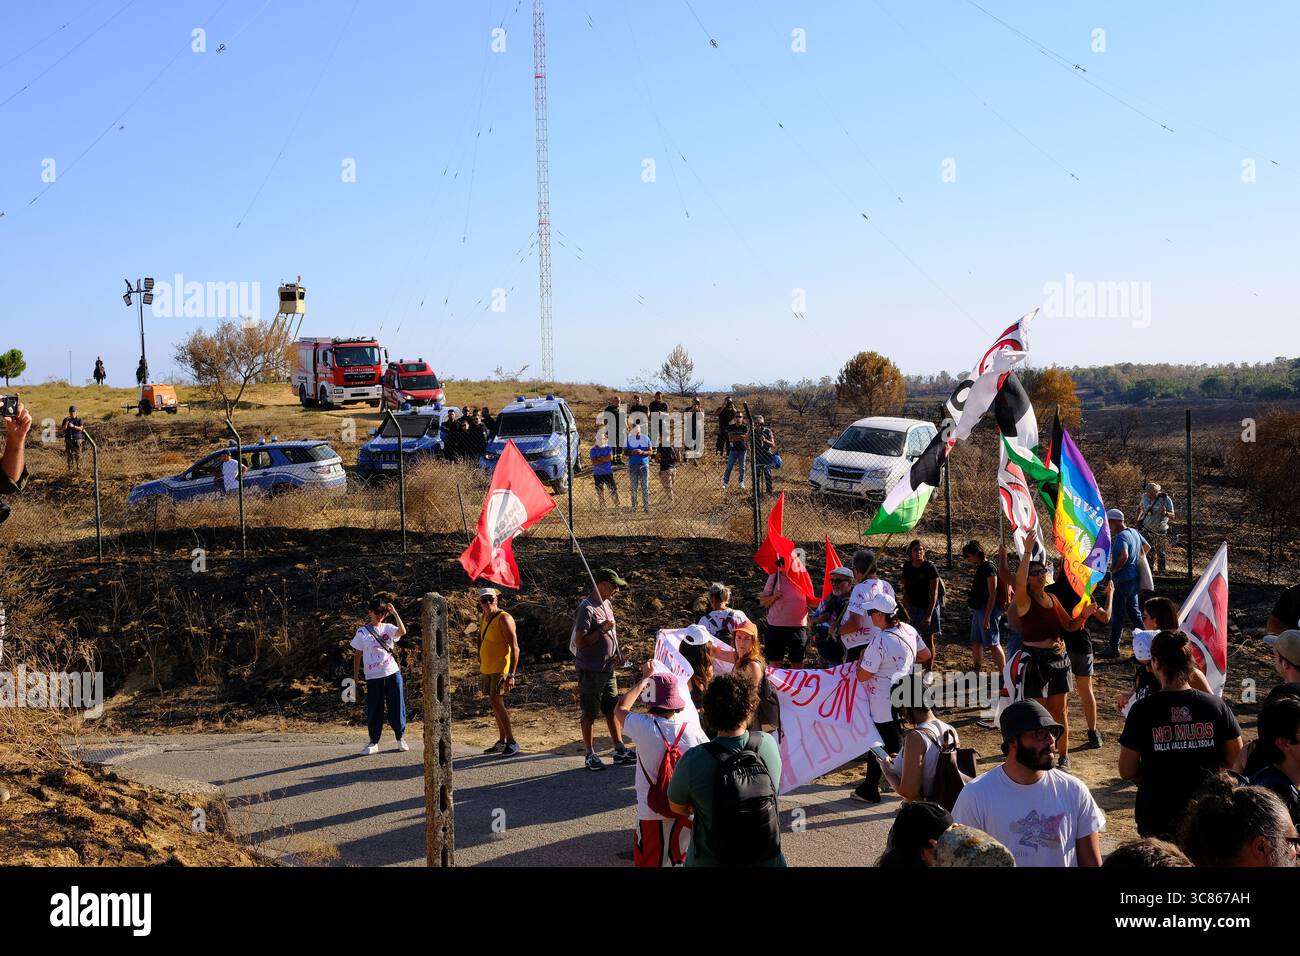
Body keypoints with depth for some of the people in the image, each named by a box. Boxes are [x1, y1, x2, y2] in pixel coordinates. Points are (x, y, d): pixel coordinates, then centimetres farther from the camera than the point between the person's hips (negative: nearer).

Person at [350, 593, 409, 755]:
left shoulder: (388, 628, 4)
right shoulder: (362, 632, 2)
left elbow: (402, 632, -16)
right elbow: (357, 654, 5)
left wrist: (394, 613, -18)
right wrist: (355, 675, 2)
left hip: (392, 673, 1)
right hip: (373, 676, -1)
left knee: (397, 706, 5)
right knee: (374, 710, 3)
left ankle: (401, 738, 18)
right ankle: (373, 742, 13)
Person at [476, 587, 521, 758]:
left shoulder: (504, 618, -15)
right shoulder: (483, 619, 11)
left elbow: (514, 647, -19)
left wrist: (512, 675, -23)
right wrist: (480, 663, 21)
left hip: (501, 669, -8)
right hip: (487, 669, 8)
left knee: (496, 702, -16)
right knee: (496, 704, 12)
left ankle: (512, 742, -11)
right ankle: (502, 742, 20)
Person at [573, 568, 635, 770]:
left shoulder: (607, 604, 9)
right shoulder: (587, 608, -19)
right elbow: (579, 642, -22)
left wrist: (616, 653, 8)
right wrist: (602, 629, -23)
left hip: (608, 669, 8)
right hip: (591, 671, -8)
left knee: (612, 710, 14)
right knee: (589, 714, 4)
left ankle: (619, 751, 22)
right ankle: (590, 755, 13)